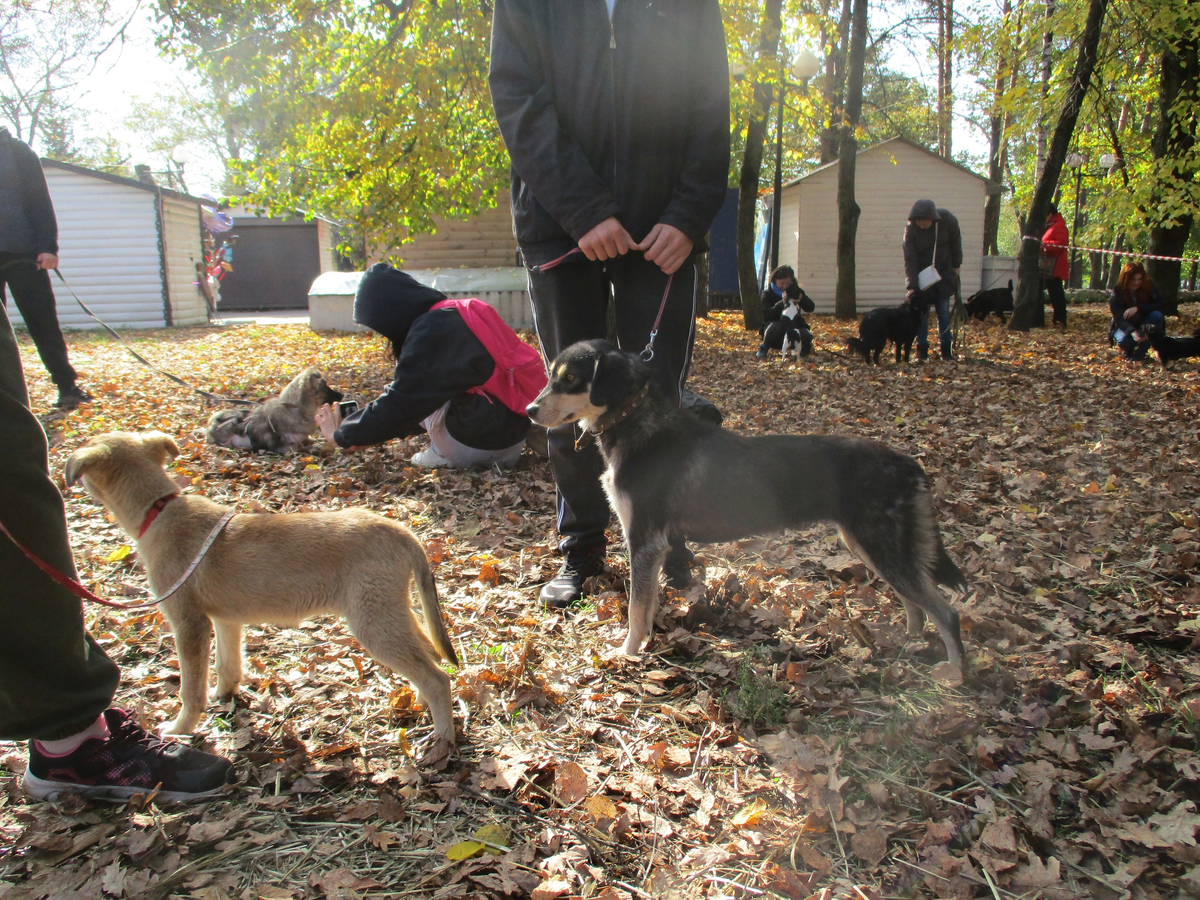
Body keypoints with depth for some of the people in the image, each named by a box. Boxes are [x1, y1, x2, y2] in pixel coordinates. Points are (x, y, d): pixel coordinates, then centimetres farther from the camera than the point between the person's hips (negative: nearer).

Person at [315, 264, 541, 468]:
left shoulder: (431, 330, -15)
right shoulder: (453, 314, 14)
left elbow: (401, 402, -12)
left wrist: (341, 435, 0)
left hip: (482, 442, -9)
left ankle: (444, 455, 3)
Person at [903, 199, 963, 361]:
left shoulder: (947, 220, -18)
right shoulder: (911, 229, -21)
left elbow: (955, 241, 0)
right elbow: (910, 260, -22)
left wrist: (956, 264, 2)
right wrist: (912, 286, -29)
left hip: (944, 272, 1)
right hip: (921, 274, -1)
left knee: (943, 310, 1)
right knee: (921, 310, -2)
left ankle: (946, 348, 7)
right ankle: (922, 348, 5)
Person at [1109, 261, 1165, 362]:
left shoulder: (1148, 287, -12)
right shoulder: (1117, 294, -18)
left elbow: (1162, 305, -21)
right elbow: (1119, 319, -27)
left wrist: (1138, 308, -36)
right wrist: (1132, 332, -47)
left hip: (1145, 326, 3)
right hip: (1125, 328, -2)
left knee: (1157, 315, -30)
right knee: (1124, 340, -36)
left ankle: (1140, 353, -21)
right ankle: (1128, 352, 4)